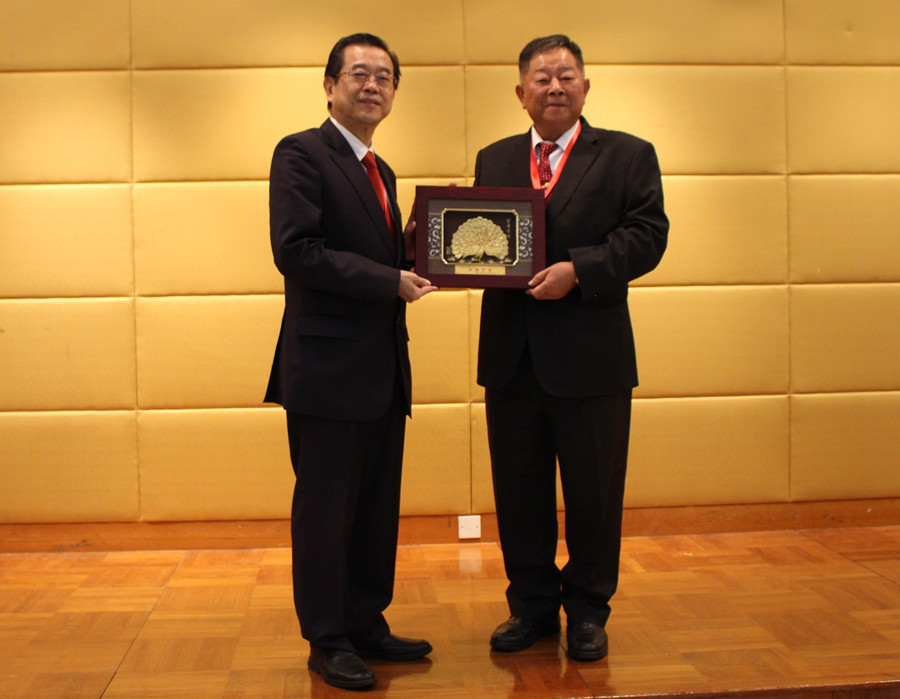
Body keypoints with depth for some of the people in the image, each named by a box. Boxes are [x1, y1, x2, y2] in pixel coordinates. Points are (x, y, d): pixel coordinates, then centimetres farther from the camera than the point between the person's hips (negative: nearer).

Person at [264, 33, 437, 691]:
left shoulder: (380, 172, 19)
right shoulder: (302, 153, -7)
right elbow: (295, 251, -19)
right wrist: (390, 281, -17)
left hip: (384, 368, 9)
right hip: (330, 367, -8)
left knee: (378, 508, 14)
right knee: (326, 509, 2)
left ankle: (368, 625, 26)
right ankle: (328, 641, 14)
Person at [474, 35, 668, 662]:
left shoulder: (628, 156, 3)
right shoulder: (494, 161, 14)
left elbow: (648, 236, -8)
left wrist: (578, 268, -20)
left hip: (591, 356, -3)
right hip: (511, 353, 3)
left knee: (593, 491, 6)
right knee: (518, 487, 11)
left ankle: (587, 610, 23)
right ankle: (532, 604, 26)